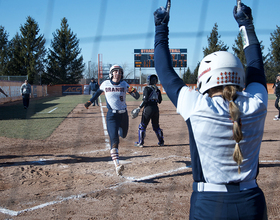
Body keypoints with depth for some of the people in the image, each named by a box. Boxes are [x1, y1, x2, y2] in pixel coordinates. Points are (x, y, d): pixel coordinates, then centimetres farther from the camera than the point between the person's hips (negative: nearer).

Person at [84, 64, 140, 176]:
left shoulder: (124, 84, 0)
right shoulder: (105, 84, -2)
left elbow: (137, 97, -4)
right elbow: (98, 92, 19)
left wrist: (133, 91, -24)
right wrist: (90, 102, 12)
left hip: (123, 114, 3)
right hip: (112, 115, -3)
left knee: (123, 135, 22)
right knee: (114, 140, -17)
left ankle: (118, 129, 60)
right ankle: (117, 165, -26)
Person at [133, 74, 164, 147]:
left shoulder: (147, 88, -8)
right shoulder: (157, 89, 10)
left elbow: (145, 100, -16)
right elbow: (159, 101, 13)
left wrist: (139, 107, -12)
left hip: (148, 108, -6)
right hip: (156, 108, 6)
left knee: (142, 126, 3)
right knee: (156, 126, 17)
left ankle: (140, 143, 3)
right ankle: (161, 141, 18)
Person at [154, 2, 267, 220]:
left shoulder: (196, 107, -14)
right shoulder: (255, 106, -6)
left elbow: (165, 72, 0)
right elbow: (256, 63, 13)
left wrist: (161, 28, 12)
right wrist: (247, 24, 26)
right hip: (252, 202, 3)